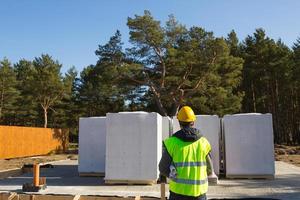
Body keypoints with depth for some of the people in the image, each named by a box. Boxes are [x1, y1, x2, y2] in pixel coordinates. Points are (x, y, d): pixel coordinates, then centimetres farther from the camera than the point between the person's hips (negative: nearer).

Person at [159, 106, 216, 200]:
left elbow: (164, 169, -5)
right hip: (199, 191, 2)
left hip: (179, 191, -2)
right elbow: (209, 171, 4)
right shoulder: (203, 142, -2)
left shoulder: (171, 142, -10)